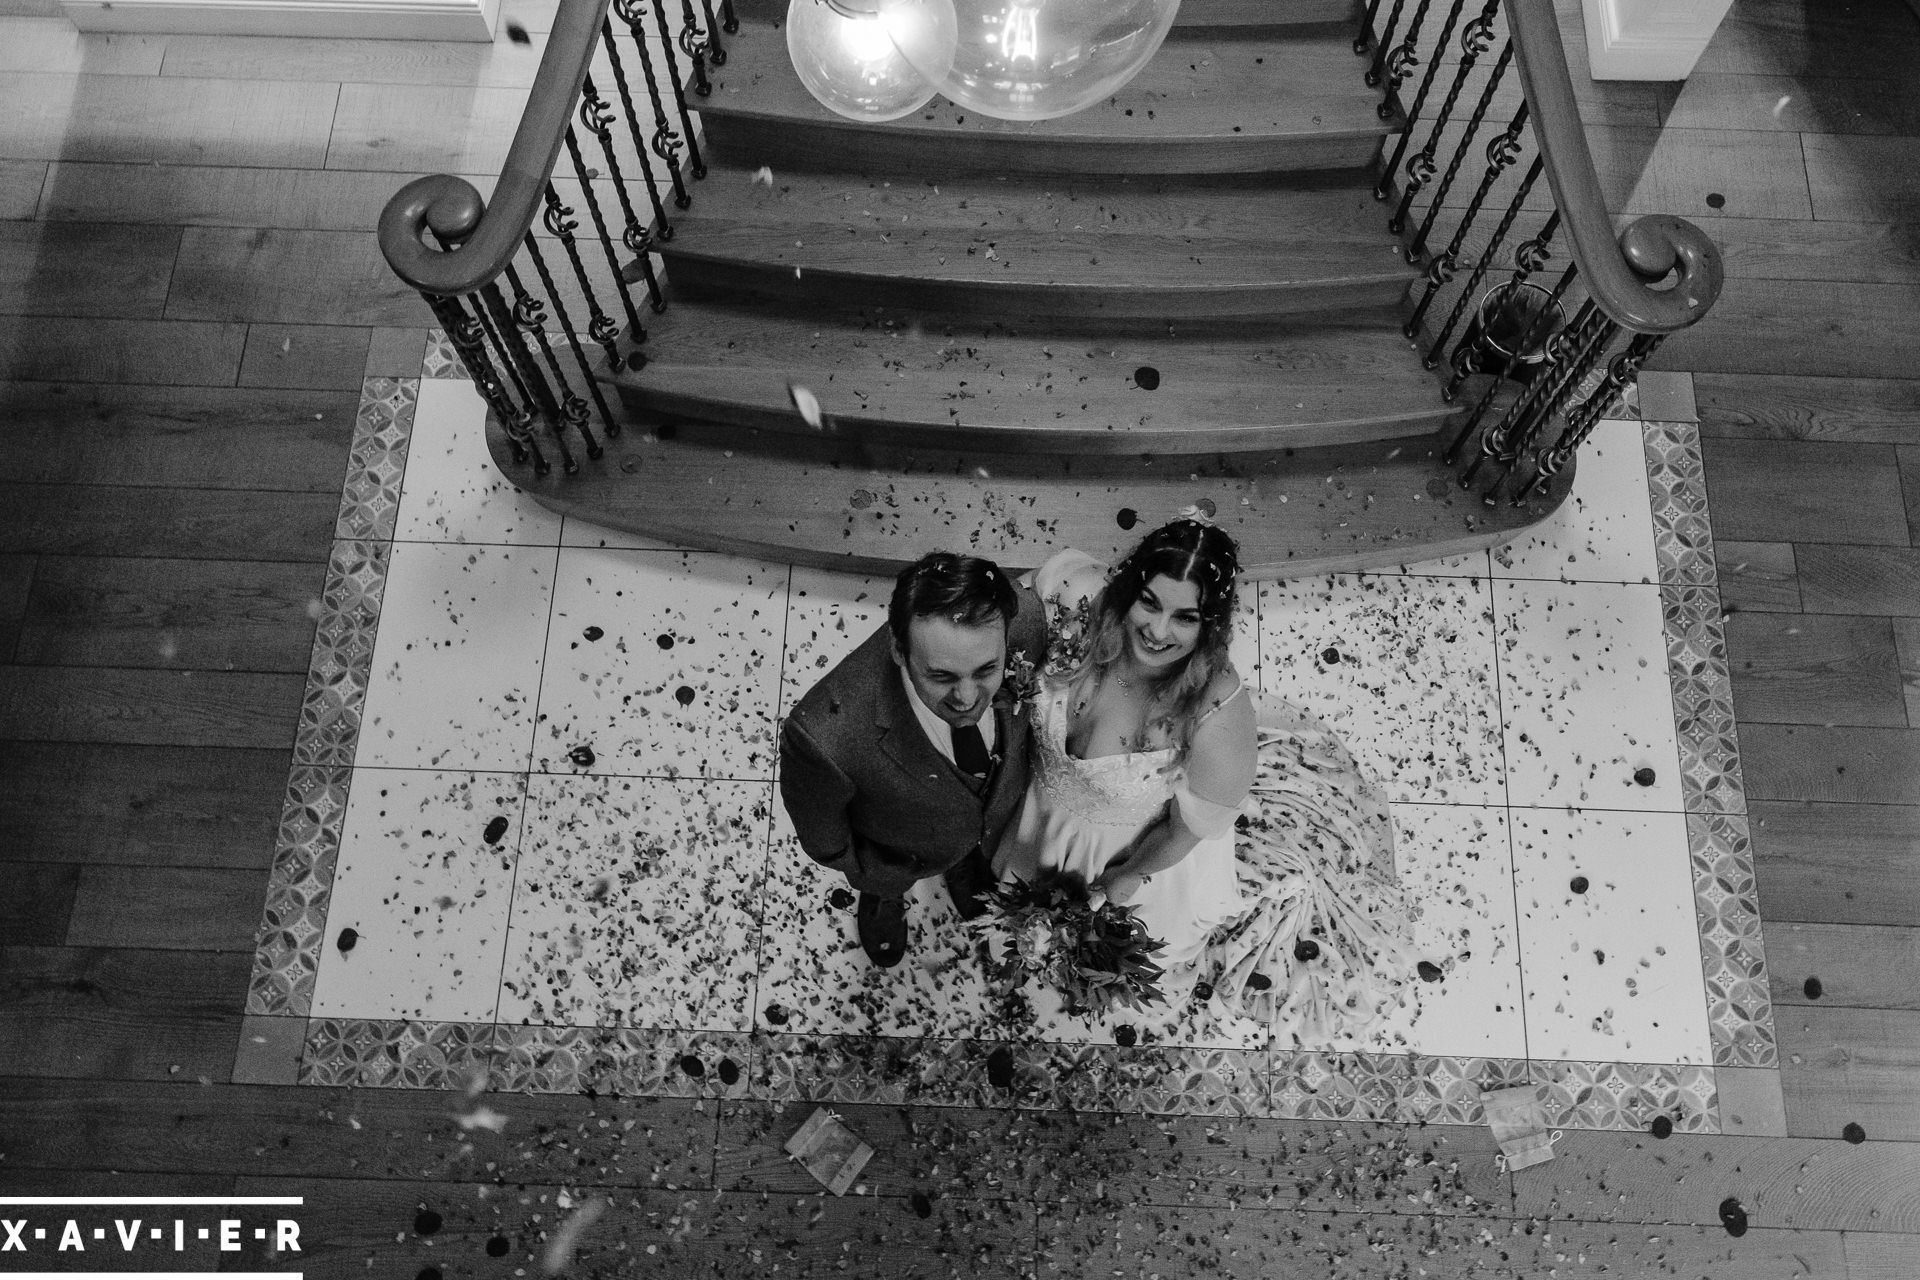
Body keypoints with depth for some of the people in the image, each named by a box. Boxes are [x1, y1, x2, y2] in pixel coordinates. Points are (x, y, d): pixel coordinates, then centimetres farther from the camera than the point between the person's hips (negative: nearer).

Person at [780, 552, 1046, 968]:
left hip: (1001, 810, 3)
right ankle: (884, 904, 71)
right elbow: (823, 840, -24)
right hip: (907, 852, -2)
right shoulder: (826, 734, -50)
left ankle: (966, 875, 74)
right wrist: (879, 882, -6)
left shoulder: (1022, 615, -41)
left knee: (974, 866, 39)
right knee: (886, 886, 36)